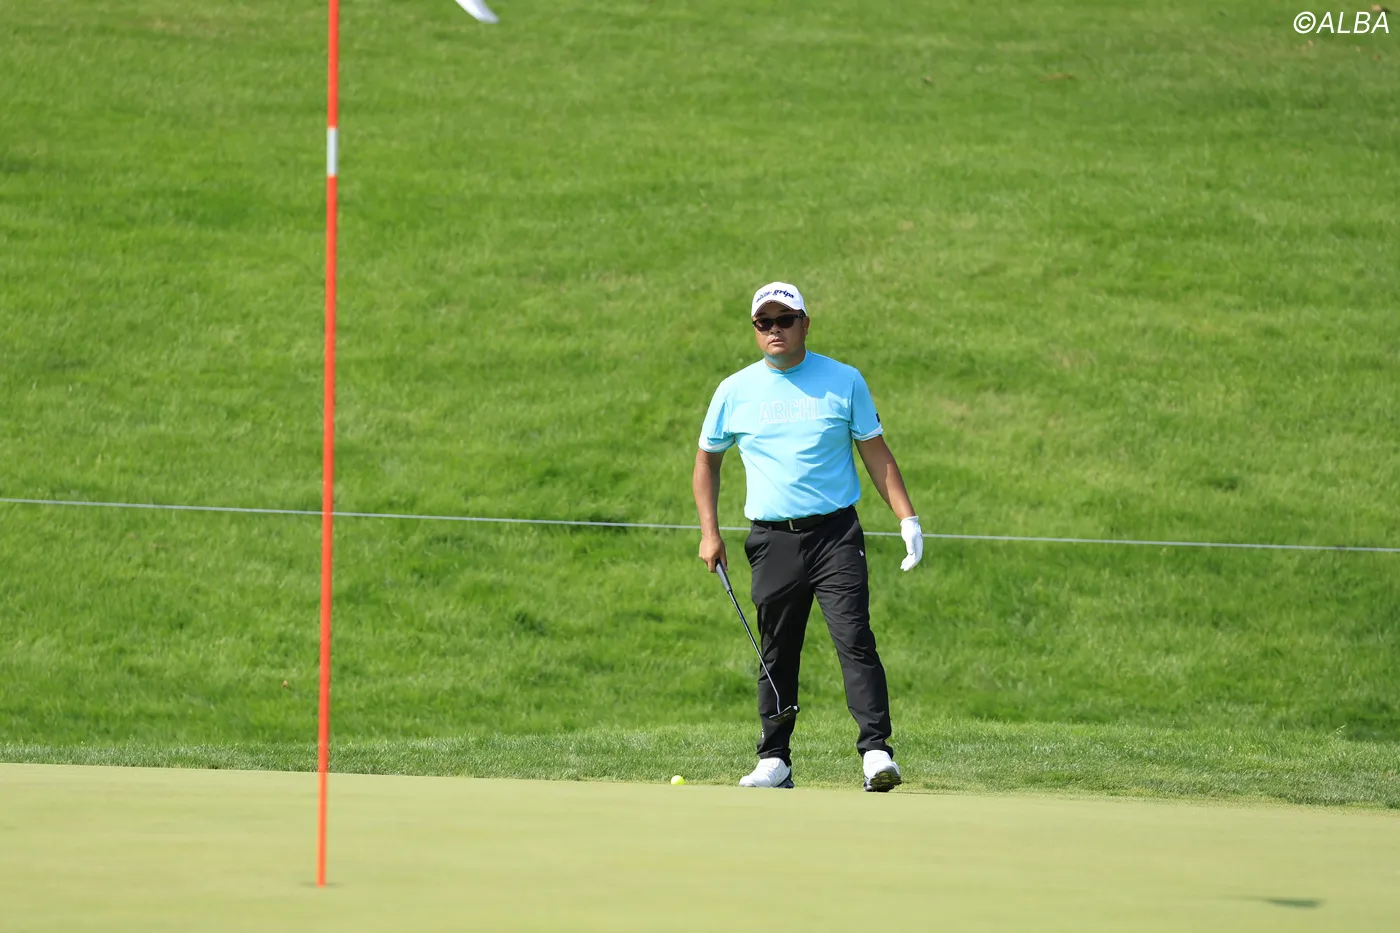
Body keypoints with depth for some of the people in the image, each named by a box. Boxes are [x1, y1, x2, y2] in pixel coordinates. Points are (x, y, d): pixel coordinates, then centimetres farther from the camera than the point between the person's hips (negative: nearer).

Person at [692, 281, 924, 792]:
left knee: (855, 640, -13)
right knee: (777, 654, 4)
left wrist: (907, 518, -1)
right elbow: (707, 461, 19)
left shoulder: (844, 381, 5)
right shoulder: (735, 391, 8)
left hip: (835, 534, -2)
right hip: (772, 540, 2)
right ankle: (774, 761, 11)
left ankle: (876, 752, -18)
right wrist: (709, 533, 9)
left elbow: (876, 452, 9)